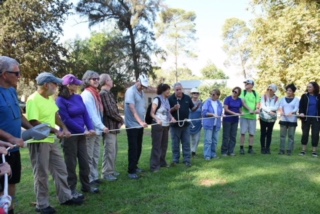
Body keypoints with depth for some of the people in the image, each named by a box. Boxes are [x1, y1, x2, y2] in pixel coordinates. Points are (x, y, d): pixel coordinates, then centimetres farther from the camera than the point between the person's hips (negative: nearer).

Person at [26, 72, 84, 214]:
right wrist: (56, 131, -21)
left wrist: (64, 128, -2)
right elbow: (34, 123, -23)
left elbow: (55, 115, 14)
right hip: (38, 142, -8)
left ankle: (65, 197, 28)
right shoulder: (33, 100, -19)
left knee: (60, 170, 15)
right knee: (42, 174, 4)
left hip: (51, 141, 8)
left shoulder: (50, 98, 7)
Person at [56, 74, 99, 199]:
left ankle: (86, 186, 29)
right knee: (71, 164, 5)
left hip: (81, 134, 6)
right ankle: (72, 190, 19)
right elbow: (66, 120, -15)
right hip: (69, 135, -6)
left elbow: (85, 114, 5)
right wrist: (83, 131, -13)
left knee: (84, 162, 14)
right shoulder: (61, 100, -12)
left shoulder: (78, 97, 6)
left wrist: (91, 129, -9)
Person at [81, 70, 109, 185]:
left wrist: (100, 127, 8)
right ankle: (89, 179, 9)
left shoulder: (95, 93, 15)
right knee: (89, 156, 0)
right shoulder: (87, 94, -12)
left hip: (97, 129, 9)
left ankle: (95, 177, 23)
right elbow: (91, 113, -19)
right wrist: (102, 126, -20)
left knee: (96, 156, 14)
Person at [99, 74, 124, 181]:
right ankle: (107, 173, 6)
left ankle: (111, 170, 27)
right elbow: (110, 111, -19)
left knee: (114, 150, 16)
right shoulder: (104, 94, -15)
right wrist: (121, 120, -5)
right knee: (110, 151, -3)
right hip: (109, 126, -10)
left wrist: (119, 120, 0)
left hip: (113, 126, 10)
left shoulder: (109, 94, 16)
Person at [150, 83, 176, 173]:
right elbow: (152, 113, -15)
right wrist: (157, 119, -32)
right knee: (156, 146, -4)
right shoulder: (157, 99, -13)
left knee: (164, 145, 16)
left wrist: (172, 117, -1)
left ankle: (162, 162, 30)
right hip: (158, 125, -8)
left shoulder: (167, 100, 10)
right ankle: (154, 166, 3)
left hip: (166, 125, 8)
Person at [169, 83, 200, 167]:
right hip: (175, 125, -2)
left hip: (185, 124, 2)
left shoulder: (187, 98, 3)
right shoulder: (170, 99, -6)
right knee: (175, 144, 7)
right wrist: (174, 108, -25)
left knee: (186, 143, 7)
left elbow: (192, 108, 7)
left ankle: (187, 160, 15)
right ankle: (175, 160, 19)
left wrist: (197, 106, -14)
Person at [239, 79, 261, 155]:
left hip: (253, 116, 2)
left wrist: (257, 108, -21)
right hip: (244, 115, -2)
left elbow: (258, 102, 1)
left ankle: (250, 148, 16)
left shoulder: (256, 94, 9)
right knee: (243, 133, -2)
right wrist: (249, 109, -22)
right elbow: (243, 102, -9)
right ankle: (241, 148, 7)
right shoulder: (243, 92, 3)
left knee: (252, 133, 5)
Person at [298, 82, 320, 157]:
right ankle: (303, 150, 13)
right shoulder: (304, 96, 3)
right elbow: (300, 106, -2)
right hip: (306, 118, 0)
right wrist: (301, 113, -20)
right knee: (305, 134, 4)